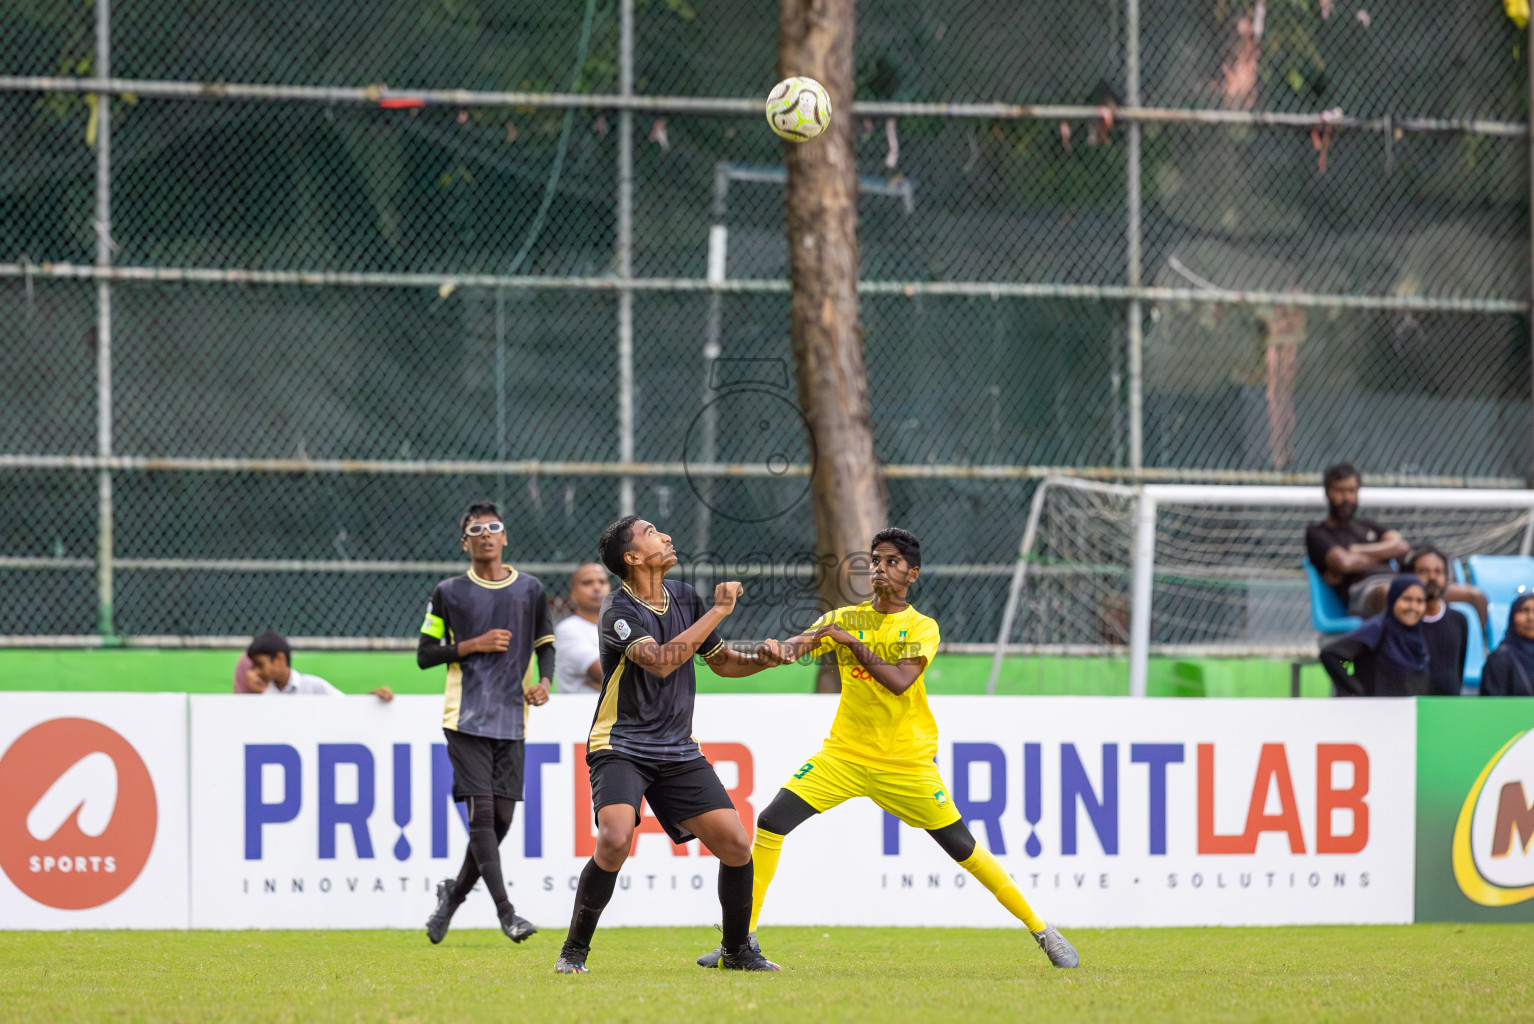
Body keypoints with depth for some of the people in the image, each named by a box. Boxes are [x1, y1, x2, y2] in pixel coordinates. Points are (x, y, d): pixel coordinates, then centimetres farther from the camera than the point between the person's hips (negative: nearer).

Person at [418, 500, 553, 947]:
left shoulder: (530, 590, 9)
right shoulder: (449, 593, 3)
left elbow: (545, 645, 18)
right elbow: (425, 654, 5)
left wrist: (544, 681, -2)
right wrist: (473, 646, -9)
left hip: (511, 720, 3)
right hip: (466, 719, -3)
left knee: (501, 817, 2)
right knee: (481, 810, -14)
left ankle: (454, 893, 23)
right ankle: (505, 911, -17)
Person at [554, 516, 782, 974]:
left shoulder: (684, 598, 7)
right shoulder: (618, 610, -14)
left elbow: (721, 661, 20)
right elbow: (661, 661, -29)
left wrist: (760, 659, -1)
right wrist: (718, 611, -25)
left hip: (678, 751, 6)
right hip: (621, 747, -6)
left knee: (736, 846, -3)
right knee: (615, 840, -28)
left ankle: (737, 951, 18)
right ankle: (574, 951, -12)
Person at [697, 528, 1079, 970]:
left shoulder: (921, 628, -5)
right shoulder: (845, 618, 5)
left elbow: (899, 682, -21)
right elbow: (797, 645, -9)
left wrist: (852, 642, -24)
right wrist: (790, 646, -33)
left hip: (906, 763, -3)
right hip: (844, 753, 3)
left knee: (962, 847, -2)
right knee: (772, 822, -13)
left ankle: (1041, 930, 13)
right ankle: (743, 938, -6)